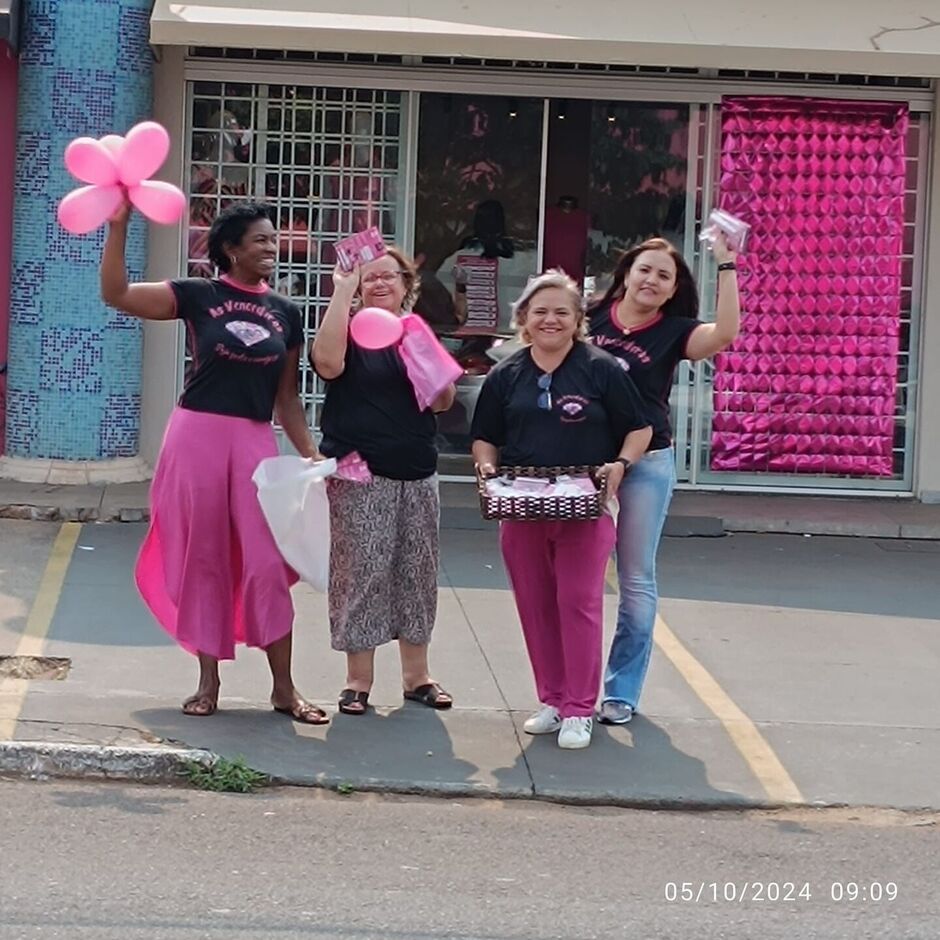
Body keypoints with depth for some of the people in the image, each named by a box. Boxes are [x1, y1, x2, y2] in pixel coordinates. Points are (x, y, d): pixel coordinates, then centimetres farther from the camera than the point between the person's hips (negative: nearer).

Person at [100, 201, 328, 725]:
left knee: (267, 562, -3)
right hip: (198, 434, -2)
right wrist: (119, 225, -19)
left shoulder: (286, 314, 10)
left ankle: (284, 687, 4)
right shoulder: (200, 296, 0)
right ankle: (209, 681, 14)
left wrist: (311, 455, 6)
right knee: (202, 559, 4)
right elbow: (116, 294, -9)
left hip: (255, 441, 2)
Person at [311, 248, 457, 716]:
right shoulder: (349, 329, -1)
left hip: (417, 474, 5)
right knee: (359, 572, -4)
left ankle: (416, 674, 19)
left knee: (416, 571, 9)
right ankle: (358, 678, 4)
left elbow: (443, 402, 11)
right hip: (360, 475, -4)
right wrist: (342, 292, -19)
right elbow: (328, 363, -24)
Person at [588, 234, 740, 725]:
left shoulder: (673, 332, -2)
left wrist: (726, 266, -21)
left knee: (636, 579, 7)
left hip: (646, 464, -1)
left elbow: (725, 333, -19)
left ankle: (622, 690, 16)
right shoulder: (592, 317, 0)